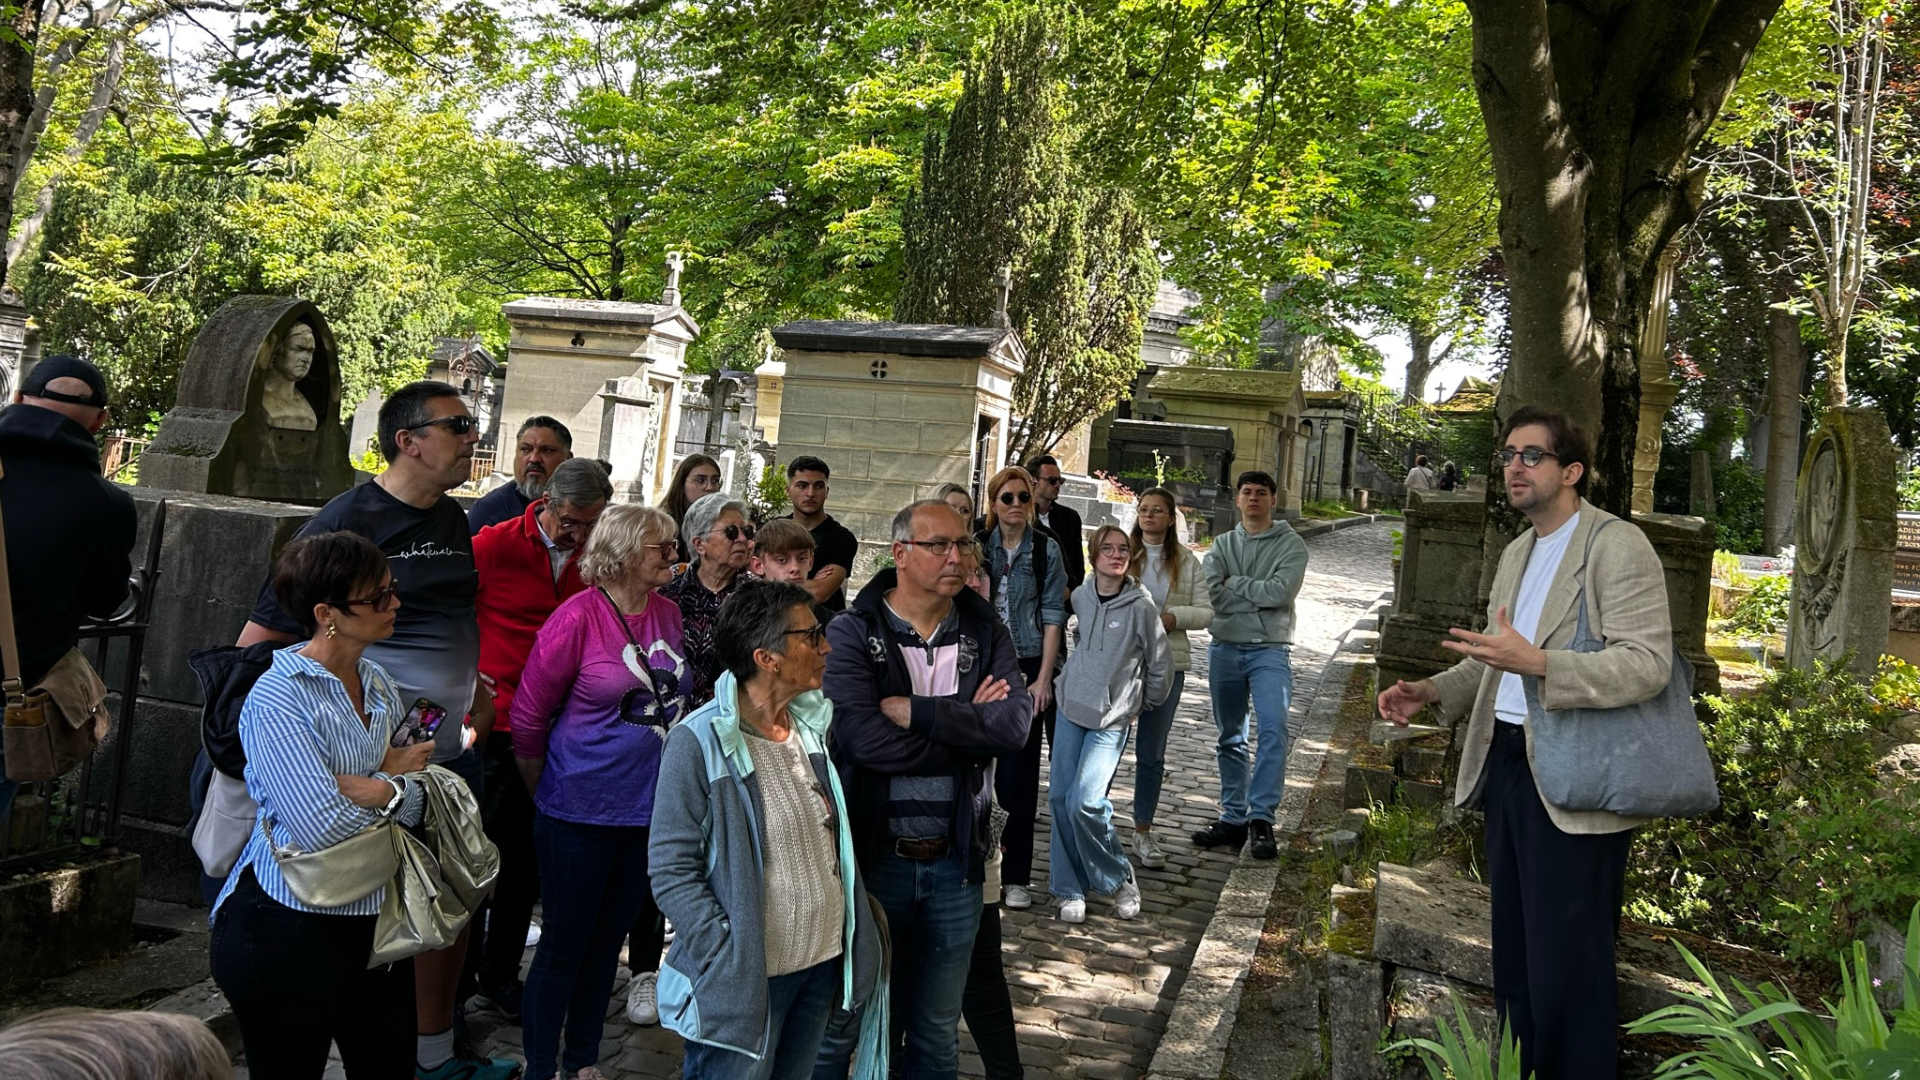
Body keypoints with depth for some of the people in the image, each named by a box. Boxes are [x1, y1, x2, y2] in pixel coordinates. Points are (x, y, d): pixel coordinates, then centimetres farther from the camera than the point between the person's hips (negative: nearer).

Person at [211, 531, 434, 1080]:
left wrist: (368, 788, -19)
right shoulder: (278, 700, -17)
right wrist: (393, 780, -10)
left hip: (374, 919, 7)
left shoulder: (378, 683, 6)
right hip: (289, 931, -7)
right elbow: (322, 829, -25)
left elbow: (419, 801, 1)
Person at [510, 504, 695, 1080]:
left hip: (649, 810, 6)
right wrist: (549, 796, 2)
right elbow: (528, 718, -9)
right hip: (583, 812, -5)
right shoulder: (579, 616, -16)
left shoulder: (668, 613, 2)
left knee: (607, 942, 18)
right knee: (564, 946, 7)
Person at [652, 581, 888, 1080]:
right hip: (743, 981, -7)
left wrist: (858, 940, 9)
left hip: (823, 964, 7)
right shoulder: (699, 743, -17)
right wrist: (731, 960, -21)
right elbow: (672, 871, -17)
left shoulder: (811, 725, 4)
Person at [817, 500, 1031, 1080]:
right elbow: (864, 738, -24)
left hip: (953, 861, 3)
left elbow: (1015, 724, -15)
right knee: (843, 1022, 14)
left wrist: (917, 711, -21)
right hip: (871, 856, -3)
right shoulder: (852, 632, -9)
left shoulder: (986, 632, 1)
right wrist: (968, 726, -15)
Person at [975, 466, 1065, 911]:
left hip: (1027, 669, -2)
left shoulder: (1046, 549, 1)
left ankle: (1016, 875, 7)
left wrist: (1043, 679, -7)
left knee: (1019, 771, -1)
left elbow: (1053, 615, -1)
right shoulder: (976, 547, 6)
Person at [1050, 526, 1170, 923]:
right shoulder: (1080, 596, 3)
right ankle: (1070, 890, 15)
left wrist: (1140, 704, 9)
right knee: (1060, 797, 1)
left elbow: (1161, 666, -1)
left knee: (1085, 802, -15)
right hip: (1071, 709, 5)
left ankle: (1120, 880, 8)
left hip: (1112, 719, -5)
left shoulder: (1141, 606, -11)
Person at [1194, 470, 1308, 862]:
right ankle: (1233, 818, 19)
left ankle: (1261, 818, -17)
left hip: (1270, 650, -4)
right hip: (1225, 649, 4)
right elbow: (1212, 594, -6)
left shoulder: (1290, 544, 0)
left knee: (1273, 730, -20)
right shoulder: (1222, 545, 10)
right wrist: (1260, 596, -12)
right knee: (1230, 738, 10)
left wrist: (1235, 583, -7)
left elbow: (1282, 591, -16)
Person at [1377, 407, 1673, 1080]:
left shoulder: (1618, 547, -11)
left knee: (1566, 961, -1)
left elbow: (1648, 664, -21)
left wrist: (1537, 662, -33)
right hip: (1504, 765, 9)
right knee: (1513, 948, 18)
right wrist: (1432, 693, 9)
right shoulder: (1517, 554, 16)